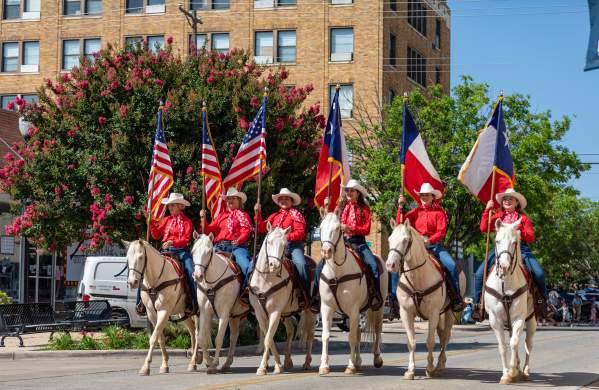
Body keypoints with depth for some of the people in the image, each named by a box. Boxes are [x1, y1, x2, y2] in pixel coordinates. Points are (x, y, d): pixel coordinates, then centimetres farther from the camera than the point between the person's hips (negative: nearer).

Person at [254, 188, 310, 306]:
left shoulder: (295, 214, 5)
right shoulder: (274, 216, 20)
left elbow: (300, 232, -7)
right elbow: (262, 229, 11)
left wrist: (286, 236, -21)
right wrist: (258, 213, 2)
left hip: (293, 245, -5)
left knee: (301, 264, -31)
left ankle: (306, 295, -25)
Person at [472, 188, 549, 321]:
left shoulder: (523, 218, 11)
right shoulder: (498, 217, 16)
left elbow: (531, 237, 3)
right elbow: (483, 228, 1)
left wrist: (520, 233, -17)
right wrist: (487, 210, -1)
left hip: (520, 248, -1)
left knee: (538, 273, -22)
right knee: (479, 273, -15)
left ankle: (543, 302, -3)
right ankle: (478, 304, -3)